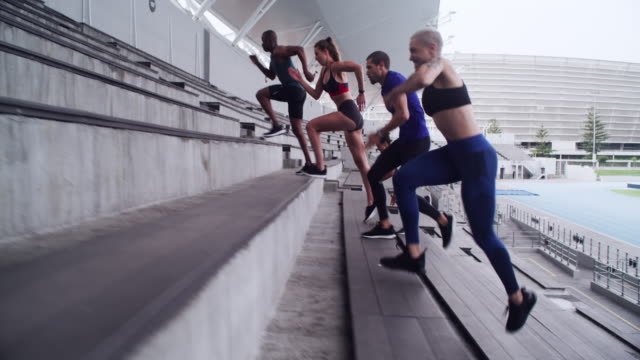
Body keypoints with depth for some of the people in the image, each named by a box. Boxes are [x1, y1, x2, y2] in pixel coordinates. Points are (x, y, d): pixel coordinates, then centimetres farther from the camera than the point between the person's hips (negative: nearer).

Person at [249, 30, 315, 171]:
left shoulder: (279, 51, -3)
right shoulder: (274, 56, 25)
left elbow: (299, 49, -19)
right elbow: (272, 75, 37)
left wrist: (305, 71, -25)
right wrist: (258, 64, 29)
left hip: (293, 89, -10)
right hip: (298, 92, 10)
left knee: (261, 94, -10)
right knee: (297, 130, 8)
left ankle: (277, 125, -12)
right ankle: (308, 162, 8)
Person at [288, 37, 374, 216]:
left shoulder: (336, 66, -8)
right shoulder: (324, 71, 18)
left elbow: (358, 67, -27)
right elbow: (316, 95, 20)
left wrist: (361, 93, -23)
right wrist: (300, 80, 15)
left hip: (349, 113, -10)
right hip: (349, 116, 10)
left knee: (311, 126, -8)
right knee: (361, 163, 7)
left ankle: (320, 168, -5)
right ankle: (372, 202, 11)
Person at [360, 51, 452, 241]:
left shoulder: (393, 80, -14)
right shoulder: (387, 85, 15)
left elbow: (403, 115, -25)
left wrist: (380, 134, -14)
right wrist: (382, 136, 8)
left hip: (416, 141, -10)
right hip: (405, 140, 10)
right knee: (373, 175, 6)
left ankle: (443, 220, 15)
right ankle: (385, 226, 12)